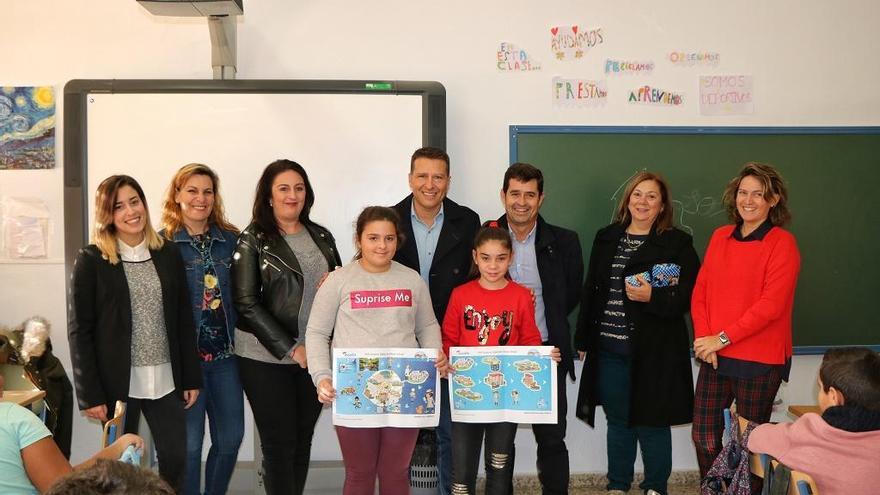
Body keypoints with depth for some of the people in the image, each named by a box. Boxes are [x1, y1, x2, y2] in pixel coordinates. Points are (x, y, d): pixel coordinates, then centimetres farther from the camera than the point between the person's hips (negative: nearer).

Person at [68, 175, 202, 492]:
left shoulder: (169, 254, 4)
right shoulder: (91, 260, -5)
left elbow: (184, 320, 7)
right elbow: (79, 331, -6)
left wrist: (191, 378, 5)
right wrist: (90, 394, -10)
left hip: (166, 380, 3)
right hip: (117, 383, -3)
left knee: (175, 459, 6)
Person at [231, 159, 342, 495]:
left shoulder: (321, 236, 9)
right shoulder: (253, 240, -4)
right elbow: (247, 304, -10)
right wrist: (291, 349, -14)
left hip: (316, 355, 4)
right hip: (267, 357, -4)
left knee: (303, 439, 11)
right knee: (279, 442, 2)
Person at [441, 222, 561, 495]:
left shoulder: (522, 296, -2)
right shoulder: (460, 294, -2)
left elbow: (530, 342, 3)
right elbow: (448, 340, 4)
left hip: (507, 392, 0)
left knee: (499, 464, 15)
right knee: (462, 466, 5)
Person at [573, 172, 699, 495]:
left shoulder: (678, 243, -4)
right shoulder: (606, 238, 10)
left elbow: (689, 298, -8)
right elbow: (591, 291, 12)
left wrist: (652, 296, -23)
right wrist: (583, 340, 11)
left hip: (654, 353, -4)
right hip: (608, 349, 4)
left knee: (652, 424, 6)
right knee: (618, 422, 15)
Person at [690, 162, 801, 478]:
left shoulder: (782, 243, -8)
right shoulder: (720, 237, 8)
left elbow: (770, 305, -16)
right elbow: (700, 292, 7)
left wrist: (722, 338, -15)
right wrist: (704, 338, -6)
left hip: (760, 360, -5)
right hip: (715, 356, 5)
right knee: (704, 435, 9)